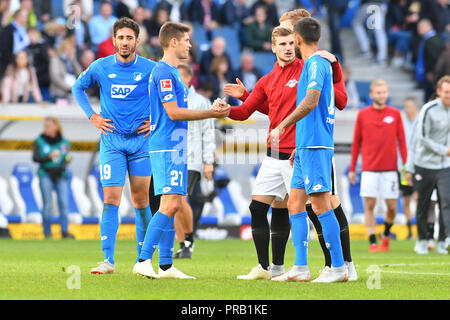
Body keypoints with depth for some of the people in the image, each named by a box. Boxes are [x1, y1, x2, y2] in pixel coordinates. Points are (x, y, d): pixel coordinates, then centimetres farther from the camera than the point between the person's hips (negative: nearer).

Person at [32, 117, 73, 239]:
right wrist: (49, 157, -18)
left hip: (61, 176, 1)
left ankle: (65, 231, -11)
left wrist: (66, 161, -8)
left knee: (64, 203, -10)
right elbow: (35, 158, -4)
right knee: (47, 205, -3)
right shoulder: (40, 141, 3)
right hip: (45, 175, -1)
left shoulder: (64, 142, 8)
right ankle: (47, 232, 5)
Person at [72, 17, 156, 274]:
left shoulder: (151, 69, -4)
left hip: (141, 140, 0)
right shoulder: (101, 67, -1)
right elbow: (78, 88, 17)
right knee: (111, 200, -9)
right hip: (112, 140, 0)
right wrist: (92, 116, 7)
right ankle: (108, 261, -11)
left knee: (141, 201, 6)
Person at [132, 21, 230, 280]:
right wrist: (211, 113, -11)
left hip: (175, 148, 10)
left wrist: (212, 112, 19)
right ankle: (143, 260, -18)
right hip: (167, 148, -10)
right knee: (170, 204, -16)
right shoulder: (163, 72, -12)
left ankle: (166, 266, 9)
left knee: (172, 206, 8)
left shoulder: (172, 72, 20)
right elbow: (173, 113, -16)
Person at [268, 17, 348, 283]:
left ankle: (339, 268, -7)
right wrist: (299, 146, 29)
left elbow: (311, 102, -22)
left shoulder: (316, 64, -9)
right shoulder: (318, 64, 20)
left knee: (321, 204, -9)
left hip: (314, 145, -10)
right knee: (295, 203, 7)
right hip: (308, 145, 10)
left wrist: (282, 127, -18)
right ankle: (300, 268, 6)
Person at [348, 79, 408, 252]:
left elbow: (401, 141, 8)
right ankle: (372, 241, 1)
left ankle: (386, 234, 26)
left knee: (392, 206, 1)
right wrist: (352, 168, 8)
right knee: (369, 205, -5)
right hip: (369, 169, 0)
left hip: (390, 168, 0)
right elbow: (356, 142, 9)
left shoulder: (395, 114, 6)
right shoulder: (363, 114, 5)